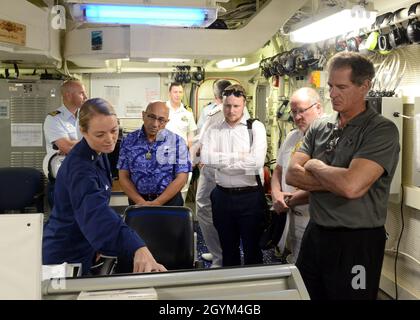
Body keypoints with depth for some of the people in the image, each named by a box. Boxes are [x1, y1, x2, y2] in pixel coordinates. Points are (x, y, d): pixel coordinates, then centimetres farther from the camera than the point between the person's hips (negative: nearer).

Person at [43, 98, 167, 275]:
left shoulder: (96, 154, 0)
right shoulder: (79, 167, -30)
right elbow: (96, 212, -48)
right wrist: (138, 248, -62)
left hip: (81, 249, 9)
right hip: (66, 257, -9)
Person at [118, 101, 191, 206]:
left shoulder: (177, 142, -1)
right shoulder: (129, 140, 5)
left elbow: (181, 178, -4)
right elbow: (123, 176, 4)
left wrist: (157, 203, -11)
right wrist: (141, 202, -9)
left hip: (170, 201, -1)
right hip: (138, 202, 2)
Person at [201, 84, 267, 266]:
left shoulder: (255, 127, -5)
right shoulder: (213, 131, 4)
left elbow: (257, 160, -19)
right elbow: (205, 158, -13)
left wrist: (222, 161, -12)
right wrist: (240, 156, -15)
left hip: (250, 196, -3)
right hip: (223, 196, 4)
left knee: (252, 249, 9)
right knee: (228, 248, 19)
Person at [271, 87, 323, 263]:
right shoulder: (291, 137, 11)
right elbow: (278, 170, 17)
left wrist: (288, 200, -12)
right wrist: (276, 195, -3)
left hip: (311, 221, -7)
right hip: (289, 219, 7)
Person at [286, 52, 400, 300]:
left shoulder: (382, 130, -14)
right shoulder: (319, 128, 5)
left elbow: (351, 185, -27)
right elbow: (292, 175, -4)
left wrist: (315, 166, -10)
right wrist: (337, 181, -16)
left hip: (357, 242, -6)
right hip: (315, 234, 6)